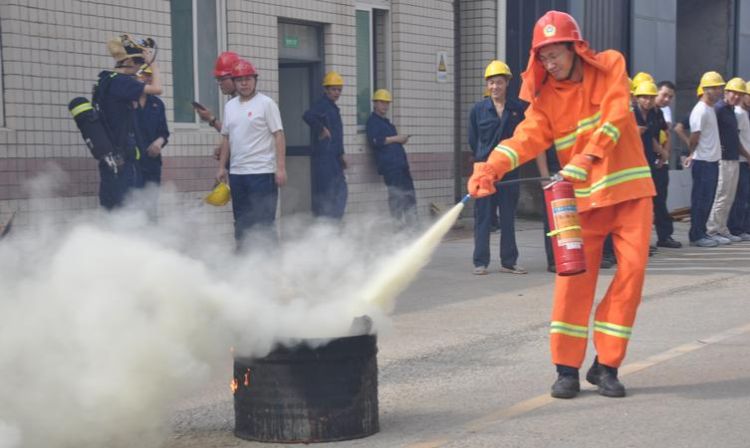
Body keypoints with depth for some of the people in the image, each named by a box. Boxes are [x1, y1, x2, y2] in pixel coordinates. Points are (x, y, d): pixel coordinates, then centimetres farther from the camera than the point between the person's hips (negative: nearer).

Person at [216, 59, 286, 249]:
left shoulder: (266, 103, -4)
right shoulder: (229, 106, 14)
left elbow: (279, 136, -9)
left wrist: (281, 167, -15)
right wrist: (222, 167, 13)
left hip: (262, 171, -6)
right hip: (237, 173, 6)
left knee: (263, 222, -5)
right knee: (241, 221, 12)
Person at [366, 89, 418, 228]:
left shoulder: (386, 122, 27)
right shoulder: (373, 121, 0)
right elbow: (375, 140, -15)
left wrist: (402, 140, 15)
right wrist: (395, 139, -11)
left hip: (400, 162, 9)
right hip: (388, 164, -9)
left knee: (409, 193, 4)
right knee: (396, 194, -15)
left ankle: (411, 223, 6)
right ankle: (398, 223, -14)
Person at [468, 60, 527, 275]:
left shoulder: (518, 109, 1)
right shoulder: (478, 110, 1)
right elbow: (473, 140, 10)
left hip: (510, 171, 1)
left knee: (508, 217, 8)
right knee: (483, 217, 1)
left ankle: (509, 262, 15)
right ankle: (480, 262, 5)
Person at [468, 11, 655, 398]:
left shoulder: (610, 66, -2)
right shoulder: (546, 96, 1)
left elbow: (615, 117, -17)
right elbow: (527, 137, -14)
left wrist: (587, 157, -31)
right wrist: (489, 168, -33)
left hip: (630, 187, -1)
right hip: (584, 196, 1)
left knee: (632, 268, -6)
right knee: (575, 274, -6)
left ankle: (606, 365, 4)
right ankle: (567, 368, 4)